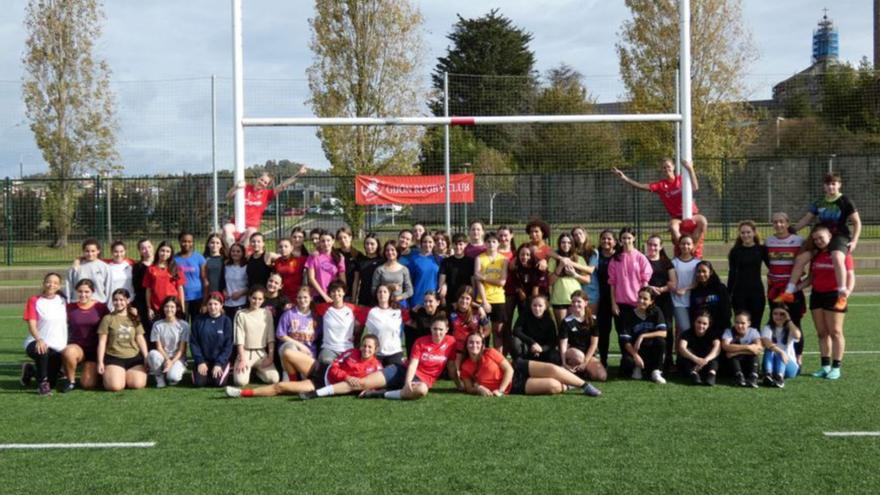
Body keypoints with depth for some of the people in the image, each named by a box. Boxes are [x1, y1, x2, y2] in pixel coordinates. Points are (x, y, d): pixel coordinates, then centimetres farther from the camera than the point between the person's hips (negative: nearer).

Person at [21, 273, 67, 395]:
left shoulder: (62, 301, 6)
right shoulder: (34, 301, -4)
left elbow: (67, 322, 16)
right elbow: (32, 325, -15)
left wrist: (67, 345, 7)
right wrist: (39, 339, -35)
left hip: (58, 347, 4)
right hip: (38, 343, -4)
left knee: (51, 383, 6)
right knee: (42, 351, -42)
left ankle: (31, 370, 37)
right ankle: (42, 383, -20)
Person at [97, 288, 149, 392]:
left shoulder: (134, 318, 12)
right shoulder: (108, 318, 3)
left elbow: (140, 339, 10)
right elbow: (102, 342, 2)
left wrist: (146, 358, 2)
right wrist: (100, 362, -4)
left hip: (135, 357, 3)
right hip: (114, 358, -2)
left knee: (138, 384, -20)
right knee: (115, 386, -24)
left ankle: (127, 376, 16)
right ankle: (107, 375, 13)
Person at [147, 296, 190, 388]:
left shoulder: (184, 325, -3)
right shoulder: (157, 325, 1)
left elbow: (182, 349, -5)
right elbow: (159, 347, -3)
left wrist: (172, 362, -18)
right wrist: (167, 360, -19)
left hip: (177, 358, -2)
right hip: (163, 356, 2)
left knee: (173, 377, -33)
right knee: (153, 354, -34)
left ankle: (177, 370, 6)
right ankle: (160, 377, -8)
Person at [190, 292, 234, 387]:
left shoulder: (226, 321, -4)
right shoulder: (199, 320, -1)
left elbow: (228, 345, -6)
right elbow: (193, 342, -1)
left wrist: (219, 364, -14)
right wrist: (200, 362, -10)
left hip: (221, 359, -1)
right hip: (203, 359, 1)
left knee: (218, 382, -24)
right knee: (198, 382, -20)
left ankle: (225, 370, 9)